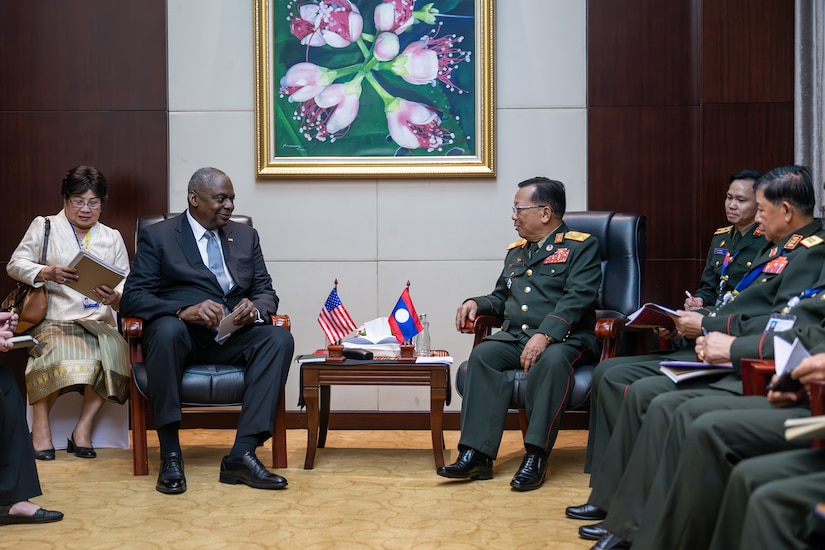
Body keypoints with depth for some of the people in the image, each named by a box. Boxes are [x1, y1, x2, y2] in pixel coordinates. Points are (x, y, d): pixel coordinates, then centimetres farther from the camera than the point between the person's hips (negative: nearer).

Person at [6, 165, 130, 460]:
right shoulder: (44, 226, 13)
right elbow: (15, 264, 5)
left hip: (99, 322, 2)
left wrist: (115, 299, -14)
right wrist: (46, 273, -16)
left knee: (113, 352, -31)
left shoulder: (112, 238, 19)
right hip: (55, 319, -2)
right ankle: (40, 424, -12)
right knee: (62, 355, -35)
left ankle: (83, 428, -18)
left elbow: (127, 285, 10)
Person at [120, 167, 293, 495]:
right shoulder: (157, 237, 6)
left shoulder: (245, 236, 20)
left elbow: (266, 292, 13)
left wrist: (255, 307, -13)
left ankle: (242, 453, -32)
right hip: (182, 334, -3)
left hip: (233, 336, 4)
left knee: (280, 338, -27)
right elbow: (132, 298, -5)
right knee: (167, 329, -38)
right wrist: (184, 310, -24)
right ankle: (170, 455, -29)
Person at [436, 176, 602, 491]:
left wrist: (544, 335, -26)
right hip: (515, 338, 5)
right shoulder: (515, 252, 24)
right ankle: (476, 454, -31)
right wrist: (476, 303, 8)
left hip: (565, 339, -5)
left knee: (551, 360, -38)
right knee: (483, 355, -25)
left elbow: (577, 299, -12)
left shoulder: (580, 247, 3)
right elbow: (501, 299, 31)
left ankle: (536, 456, -34)